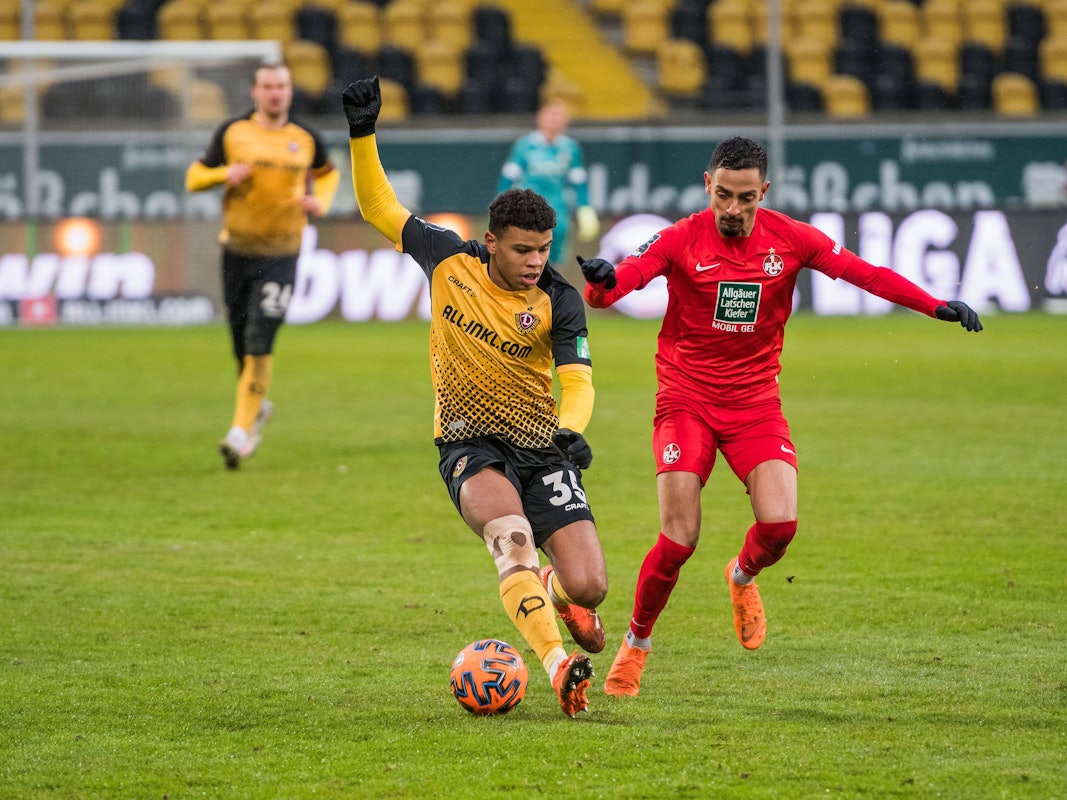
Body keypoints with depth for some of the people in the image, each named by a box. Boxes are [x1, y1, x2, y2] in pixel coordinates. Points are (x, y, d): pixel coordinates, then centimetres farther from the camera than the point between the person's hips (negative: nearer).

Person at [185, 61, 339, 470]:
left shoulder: (306, 138, 4)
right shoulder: (231, 132, 2)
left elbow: (327, 173, 23)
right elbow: (193, 177, 5)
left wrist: (321, 201, 2)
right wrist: (225, 174, -15)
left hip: (280, 256, -1)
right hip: (237, 251, 1)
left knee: (260, 344, -14)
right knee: (241, 343, 7)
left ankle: (241, 430, -12)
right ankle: (257, 407, 34)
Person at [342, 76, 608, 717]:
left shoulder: (559, 300, -8)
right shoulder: (449, 260, -3)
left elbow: (578, 381, -16)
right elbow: (381, 208, 8)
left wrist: (571, 429, -36)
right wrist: (364, 135, -3)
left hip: (542, 447, 0)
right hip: (471, 444, 0)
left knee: (590, 587, -8)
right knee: (511, 531, -34)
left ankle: (557, 590, 32)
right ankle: (558, 662, -43)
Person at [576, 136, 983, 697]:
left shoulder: (789, 239, -3)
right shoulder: (681, 240, -9)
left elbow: (864, 273, -2)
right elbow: (607, 291, -18)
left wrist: (937, 305, -13)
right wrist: (602, 280, -43)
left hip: (756, 403, 2)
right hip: (686, 400, -2)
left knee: (780, 524, -17)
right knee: (678, 539, -13)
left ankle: (743, 576, 20)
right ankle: (636, 642, 11)